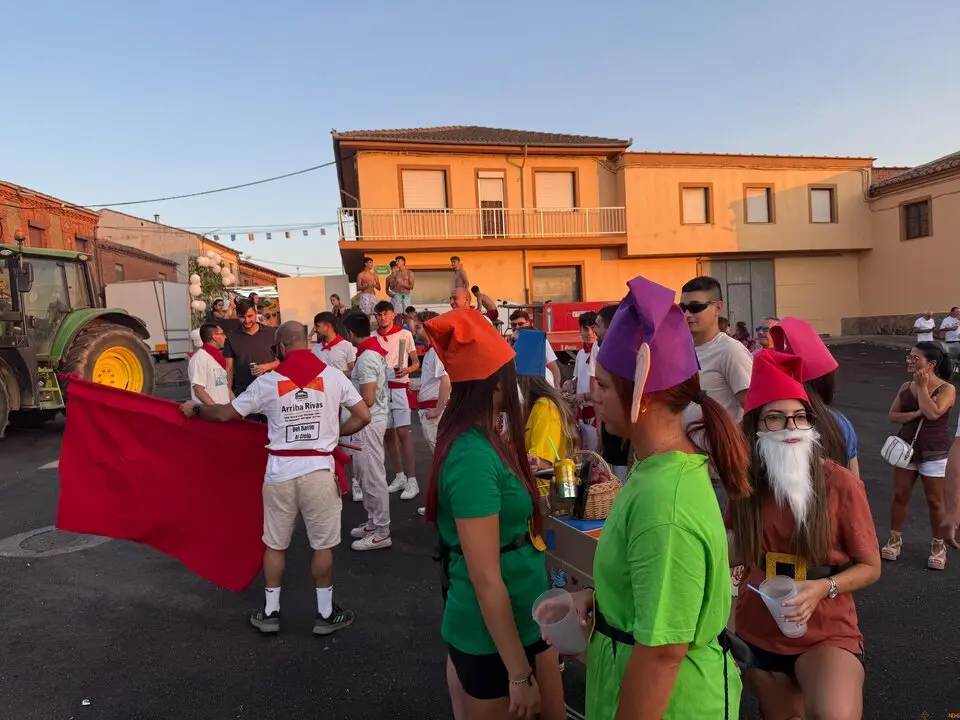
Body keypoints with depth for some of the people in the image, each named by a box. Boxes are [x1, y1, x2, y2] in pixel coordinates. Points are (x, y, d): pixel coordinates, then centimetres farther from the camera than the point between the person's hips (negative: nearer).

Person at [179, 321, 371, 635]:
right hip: (319, 470, 0)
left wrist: (195, 409, 23)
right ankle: (326, 614, 22)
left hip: (280, 471, 1)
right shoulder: (333, 375, -3)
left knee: (275, 544, 17)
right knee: (323, 545, 11)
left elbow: (225, 414, 4)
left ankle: (270, 612, 29)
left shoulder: (267, 381, -4)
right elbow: (363, 416, -2)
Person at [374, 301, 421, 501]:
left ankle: (412, 480, -5)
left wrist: (406, 370, -18)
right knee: (388, 434, 9)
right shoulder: (372, 338, 8)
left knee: (403, 433, -9)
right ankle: (400, 476, 22)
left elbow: (416, 362, 2)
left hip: (398, 389, -4)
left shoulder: (405, 334, -1)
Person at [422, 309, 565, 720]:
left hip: (524, 620, 8)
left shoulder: (481, 440, 1)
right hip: (494, 637, -8)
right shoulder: (473, 456, -27)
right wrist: (519, 673, -19)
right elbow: (485, 579, -24)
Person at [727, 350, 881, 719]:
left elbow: (870, 566, -7)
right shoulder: (745, 481, -6)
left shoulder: (840, 483, -17)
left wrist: (825, 587, -23)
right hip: (758, 632, 3)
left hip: (827, 634, -3)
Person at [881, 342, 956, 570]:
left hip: (934, 453, -4)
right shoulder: (906, 387, 3)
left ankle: (938, 546, 22)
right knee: (899, 496, 9)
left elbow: (933, 413, -26)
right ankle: (895, 539, 21)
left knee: (935, 501, 6)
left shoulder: (946, 389, -11)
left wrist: (922, 386, -16)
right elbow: (893, 415, 0)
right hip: (906, 449, 4)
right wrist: (915, 414, -17)